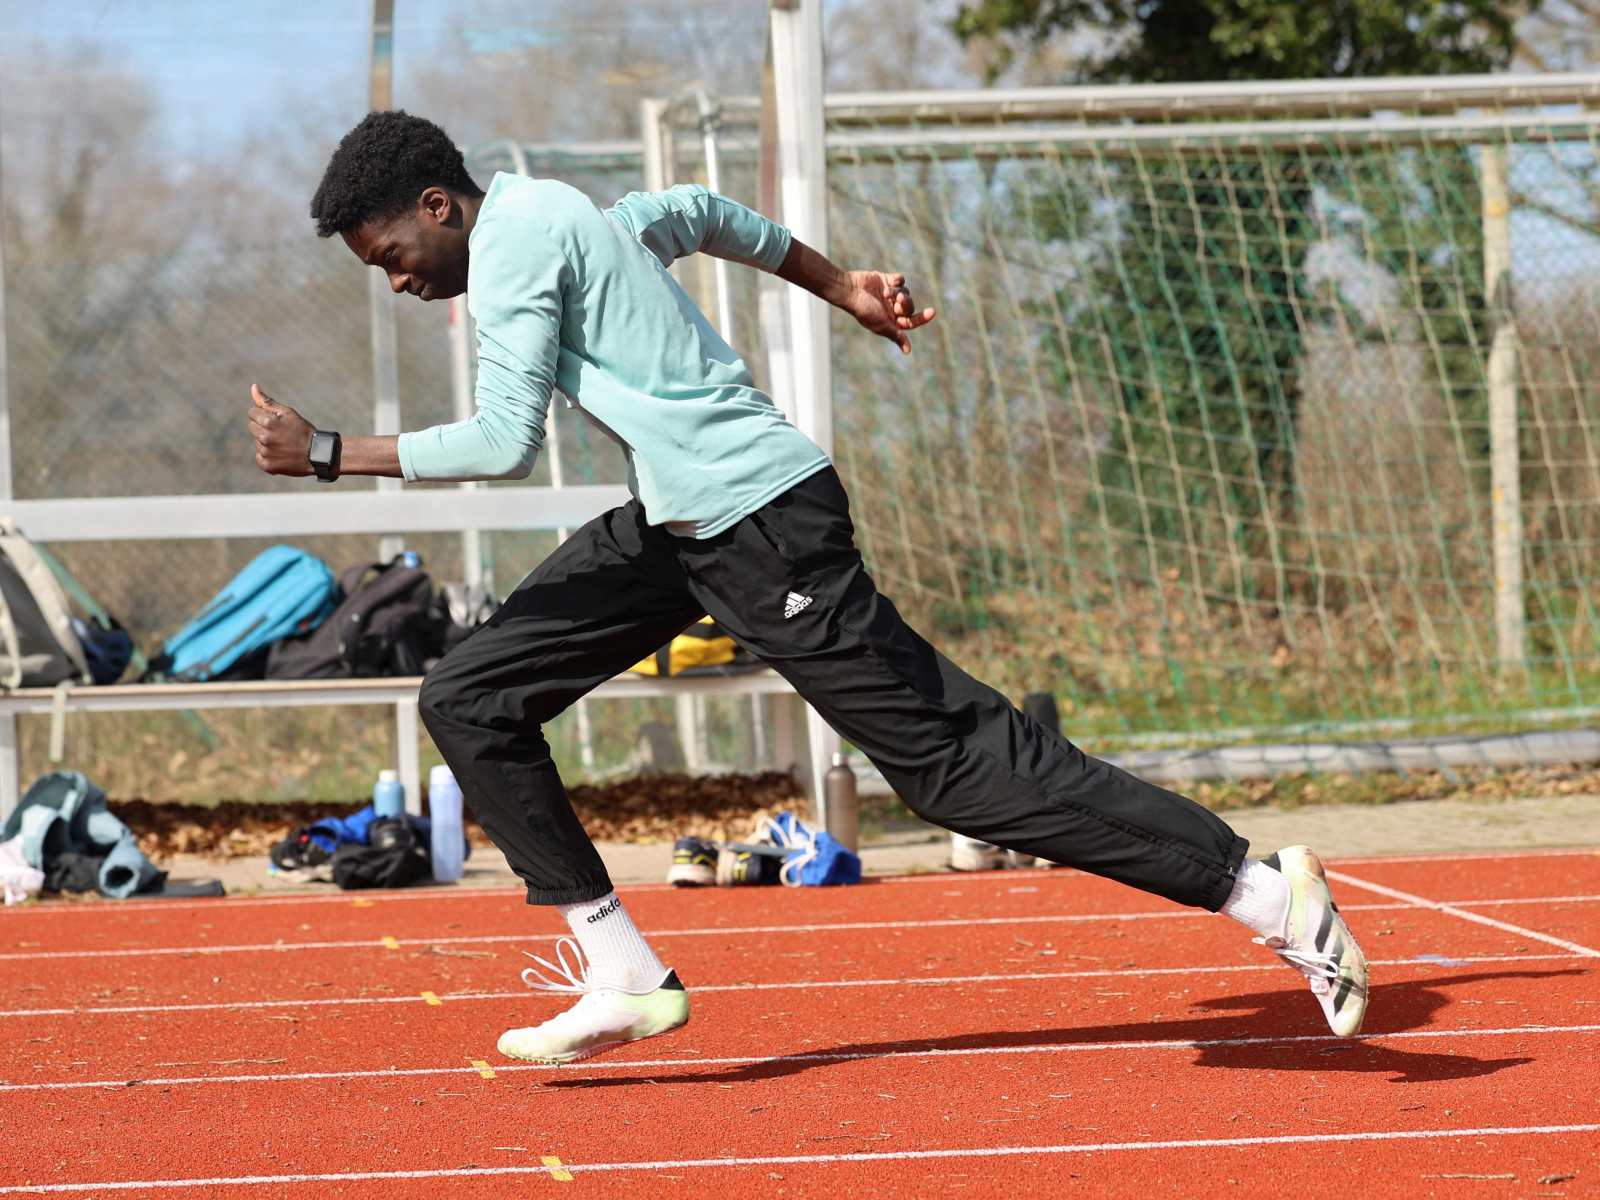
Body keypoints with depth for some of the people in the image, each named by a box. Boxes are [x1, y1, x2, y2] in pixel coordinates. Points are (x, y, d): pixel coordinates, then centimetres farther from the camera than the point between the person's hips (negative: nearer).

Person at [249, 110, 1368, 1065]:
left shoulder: (514, 242, -12)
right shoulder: (561, 217, 17)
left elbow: (504, 443, -19)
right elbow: (702, 212, 32)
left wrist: (329, 454, -14)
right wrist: (844, 288, 39)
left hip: (758, 519, -10)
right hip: (677, 524, 10)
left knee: (952, 755, -9)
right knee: (469, 699, 6)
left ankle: (1271, 894, -5)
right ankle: (625, 978, 5)